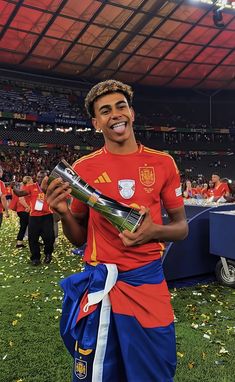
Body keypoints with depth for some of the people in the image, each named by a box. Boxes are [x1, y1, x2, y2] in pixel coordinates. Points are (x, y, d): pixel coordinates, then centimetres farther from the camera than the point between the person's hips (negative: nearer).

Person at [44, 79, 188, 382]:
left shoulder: (163, 163, -1)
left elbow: (181, 227, 6)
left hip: (149, 283, 1)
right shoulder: (84, 169, -2)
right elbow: (79, 238, 6)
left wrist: (155, 231, -15)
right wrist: (63, 213, -14)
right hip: (99, 286, 0)